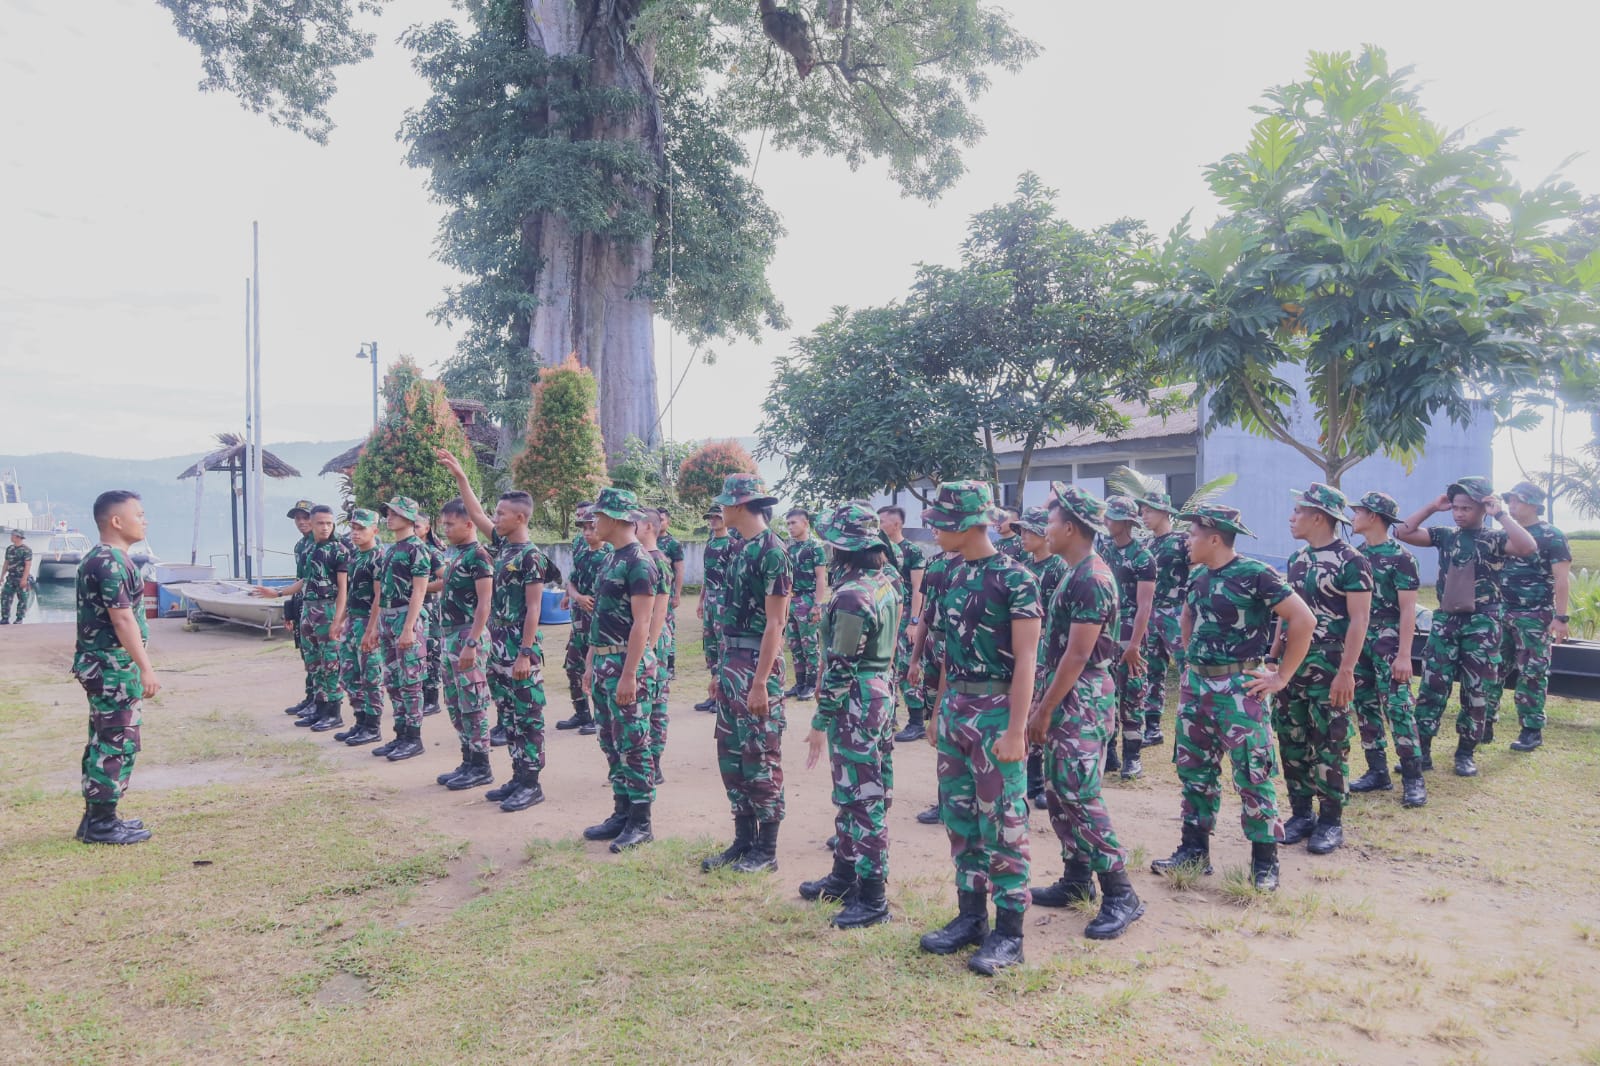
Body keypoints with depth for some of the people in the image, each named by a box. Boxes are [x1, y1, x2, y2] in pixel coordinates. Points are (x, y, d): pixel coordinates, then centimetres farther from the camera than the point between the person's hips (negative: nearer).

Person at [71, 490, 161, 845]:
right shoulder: (112, 561, -18)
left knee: (104, 740, 15)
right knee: (118, 741, -3)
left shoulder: (99, 558, 14)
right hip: (112, 664, -10)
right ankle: (102, 823, 5)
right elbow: (122, 619, -22)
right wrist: (146, 668, -21)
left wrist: (137, 666, 23)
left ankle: (97, 817, 23)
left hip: (101, 662, 10)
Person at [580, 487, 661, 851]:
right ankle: (622, 813, 24)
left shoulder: (638, 562, -15)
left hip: (626, 663, -9)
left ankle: (641, 823, 7)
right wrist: (591, 664, 18)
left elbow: (641, 623, -19)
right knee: (611, 743, 14)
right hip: (604, 663, 10)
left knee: (632, 745, -2)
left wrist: (629, 674, -22)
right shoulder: (610, 558, 14)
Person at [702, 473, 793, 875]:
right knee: (731, 754, 13)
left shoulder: (772, 551, -15)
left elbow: (775, 623, -17)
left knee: (761, 758, 0)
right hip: (732, 661, 9)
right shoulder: (741, 548, 13)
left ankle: (766, 851, 11)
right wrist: (723, 670, 17)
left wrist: (760, 682, -20)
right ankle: (743, 841, 24)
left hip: (757, 664, -9)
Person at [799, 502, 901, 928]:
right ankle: (844, 875, 32)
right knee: (850, 792, 19)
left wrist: (820, 721, -14)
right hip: (881, 692, 10)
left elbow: (841, 667, -20)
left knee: (862, 798, -2)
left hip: (856, 702, -10)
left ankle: (872, 898, 6)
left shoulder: (851, 595, -20)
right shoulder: (884, 583, 9)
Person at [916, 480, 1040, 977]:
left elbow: (1024, 660, -15)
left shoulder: (1014, 578, -13)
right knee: (960, 818, 14)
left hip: (995, 712, -8)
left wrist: (1015, 730, -19)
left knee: (1001, 823, 0)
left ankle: (1008, 930, 12)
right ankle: (971, 915, 26)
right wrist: (940, 712, 16)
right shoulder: (955, 576, 9)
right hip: (955, 710, 8)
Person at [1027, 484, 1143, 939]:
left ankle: (1120, 895, 0)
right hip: (1065, 697, 10)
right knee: (1059, 793, 14)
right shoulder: (1074, 573, 13)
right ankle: (1077, 880, 25)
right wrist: (1044, 701, 17)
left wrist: (1044, 710, -18)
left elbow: (1077, 655, -21)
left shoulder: (1091, 579, -18)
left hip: (1082, 700, -10)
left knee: (1080, 797, -9)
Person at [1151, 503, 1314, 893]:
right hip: (1195, 685, 8)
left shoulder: (1255, 575, -14)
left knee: (1252, 775, -1)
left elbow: (1304, 620, -17)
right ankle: (1194, 848, 24)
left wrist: (1281, 676, -14)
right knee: (1194, 770, 12)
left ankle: (1264, 859, 11)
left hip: (1238, 688, -8)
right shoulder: (1197, 576, 9)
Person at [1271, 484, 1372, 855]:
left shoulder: (1351, 561, -11)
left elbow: (1359, 619, -14)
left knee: (1329, 744, 1)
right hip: (1292, 663, 7)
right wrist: (1273, 658, 12)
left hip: (1328, 666, -7)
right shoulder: (1297, 559, 12)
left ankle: (1331, 820, 12)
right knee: (1292, 740, 10)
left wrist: (1346, 671, -19)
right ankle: (1300, 813, 21)